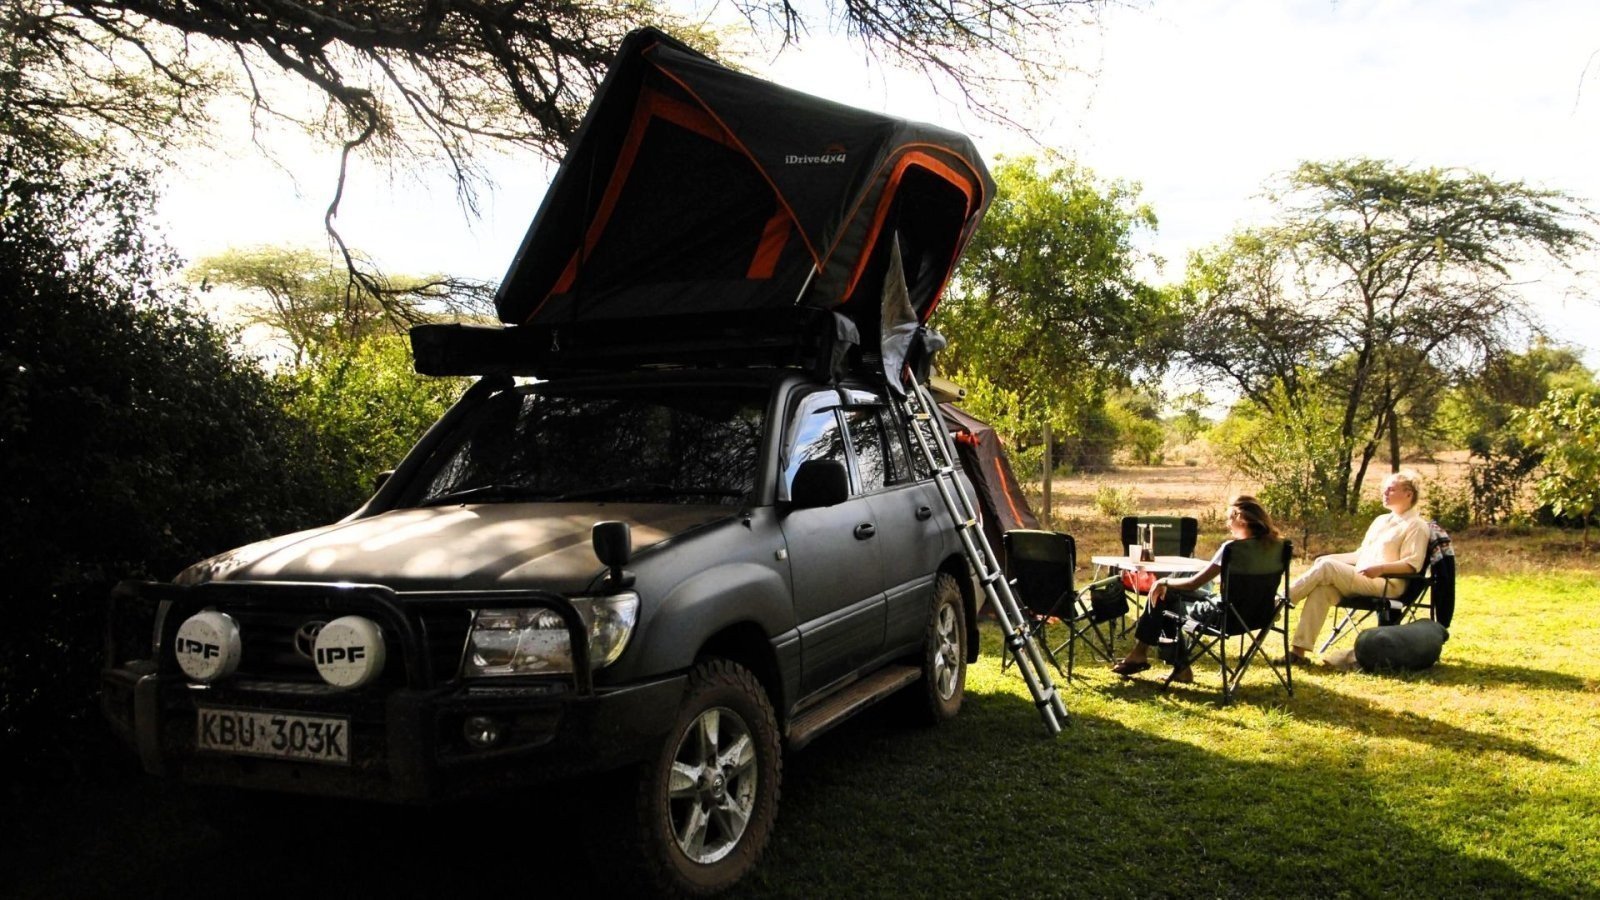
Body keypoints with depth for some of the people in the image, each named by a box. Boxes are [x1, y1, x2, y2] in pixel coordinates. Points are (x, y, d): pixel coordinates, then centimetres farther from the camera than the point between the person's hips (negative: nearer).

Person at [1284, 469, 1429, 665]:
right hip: (1359, 579, 7)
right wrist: (1333, 557, 15)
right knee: (1321, 589, -24)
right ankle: (1299, 650, -32)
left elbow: (1412, 564, -9)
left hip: (1386, 584, -7)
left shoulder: (1416, 526, 2)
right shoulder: (1381, 520, 27)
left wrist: (1381, 568, -24)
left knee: (1326, 566, -27)